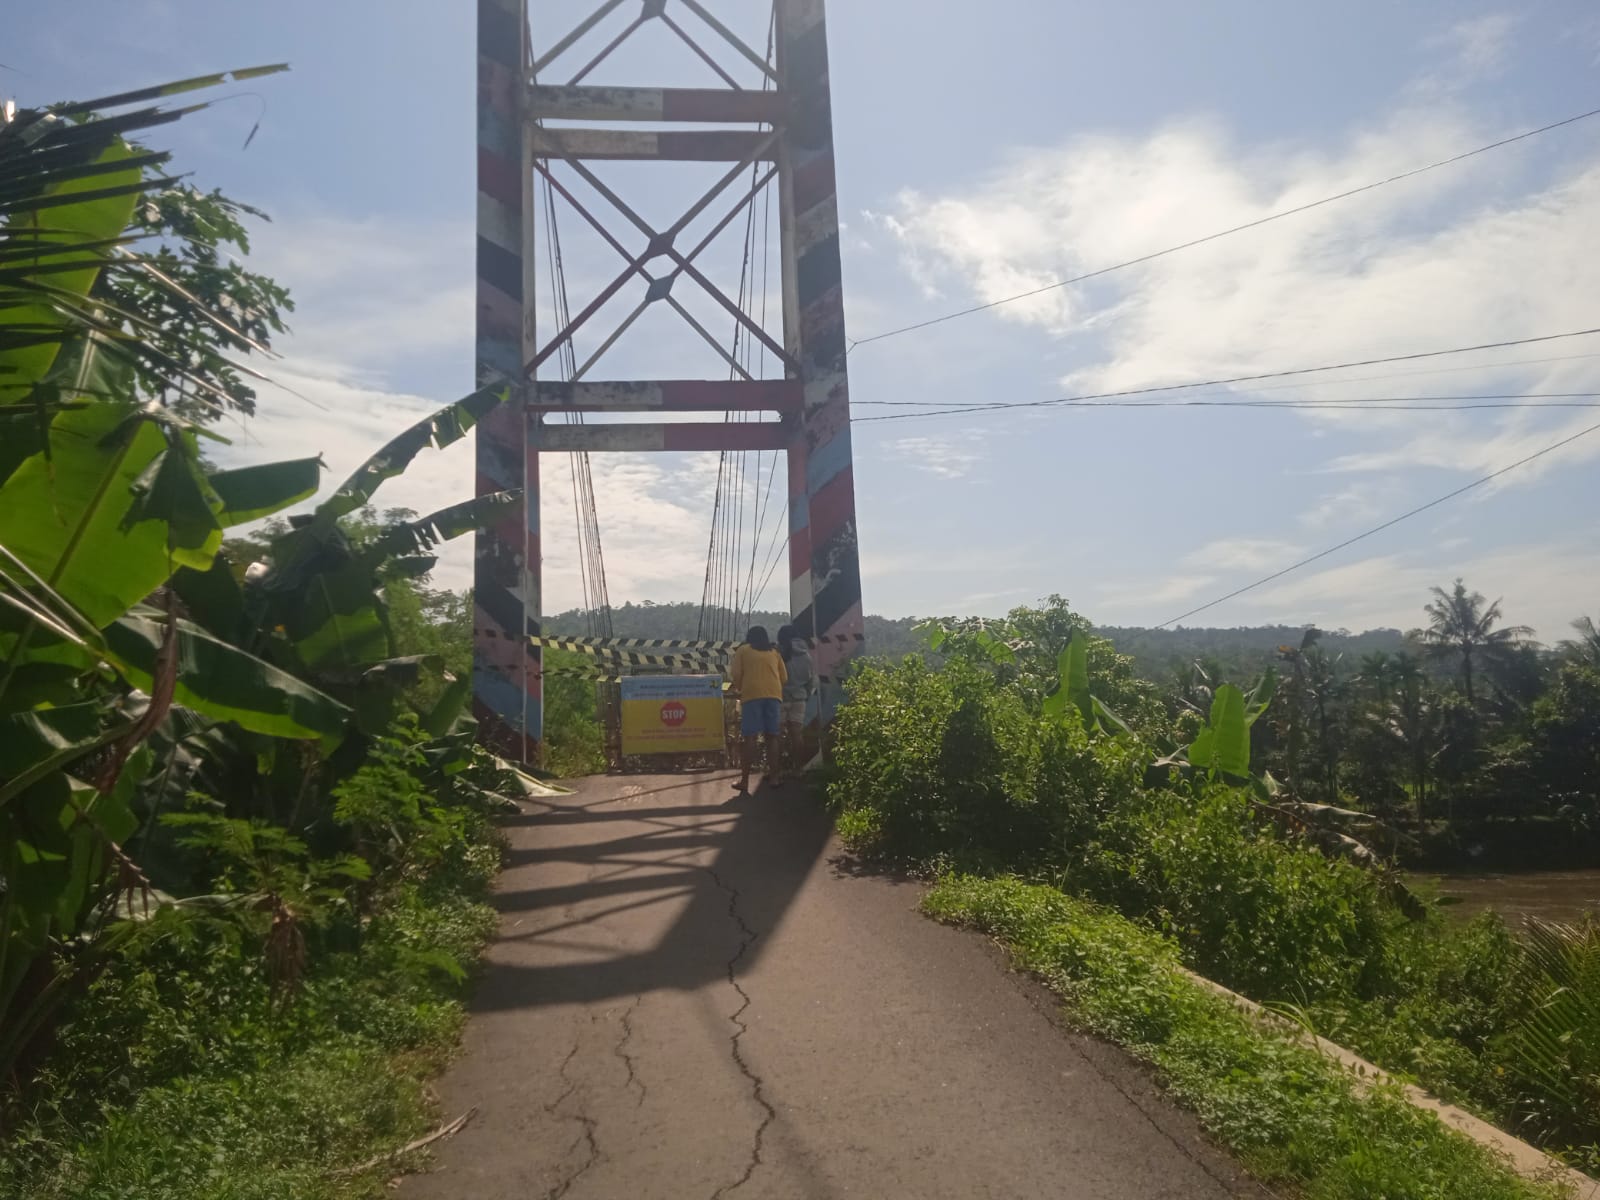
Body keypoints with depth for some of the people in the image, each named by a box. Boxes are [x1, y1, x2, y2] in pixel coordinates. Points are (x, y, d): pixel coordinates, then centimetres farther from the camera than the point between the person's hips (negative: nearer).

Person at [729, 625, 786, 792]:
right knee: (772, 736, 8)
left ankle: (745, 780, -5)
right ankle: (774, 776, 7)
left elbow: (736, 675, 3)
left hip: (752, 695, -2)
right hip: (774, 695, 2)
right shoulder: (774, 653, 19)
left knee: (750, 737, -4)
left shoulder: (742, 651, 12)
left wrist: (738, 689, 21)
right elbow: (784, 677, 13)